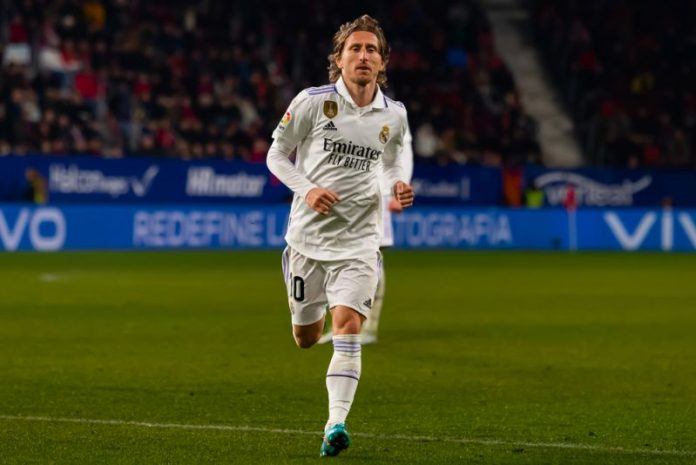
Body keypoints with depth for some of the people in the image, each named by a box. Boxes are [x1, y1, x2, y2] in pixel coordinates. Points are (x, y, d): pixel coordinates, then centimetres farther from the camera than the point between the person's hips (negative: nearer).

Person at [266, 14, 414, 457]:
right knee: (305, 338, 11)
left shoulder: (394, 115, 2)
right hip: (309, 233, 0)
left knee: (347, 326, -19)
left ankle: (336, 424, -21)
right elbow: (276, 155, 2)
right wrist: (307, 189, -15)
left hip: (359, 238, 0)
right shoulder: (312, 101, -7)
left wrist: (399, 185, -1)